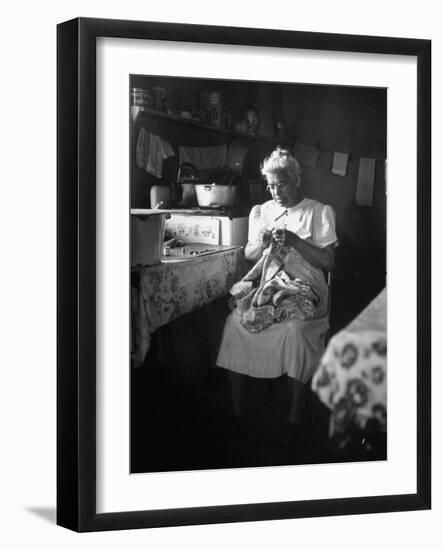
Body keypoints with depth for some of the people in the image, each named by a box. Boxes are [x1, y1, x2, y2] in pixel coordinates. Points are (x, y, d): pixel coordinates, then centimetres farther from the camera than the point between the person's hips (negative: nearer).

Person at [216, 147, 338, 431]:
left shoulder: (320, 212, 5)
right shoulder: (261, 211, 18)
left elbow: (329, 261, -3)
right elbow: (249, 256, 22)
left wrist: (295, 241, -15)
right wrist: (261, 244, -2)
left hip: (305, 288, -3)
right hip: (266, 285, 4)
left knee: (295, 329, -36)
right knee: (234, 322, -26)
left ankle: (297, 408, -23)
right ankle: (236, 407, -19)